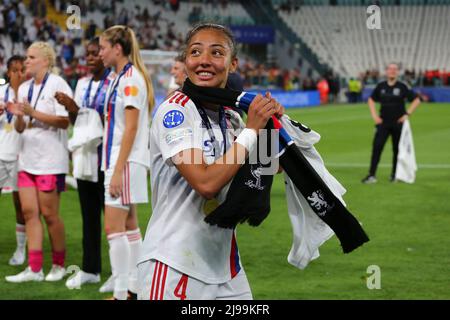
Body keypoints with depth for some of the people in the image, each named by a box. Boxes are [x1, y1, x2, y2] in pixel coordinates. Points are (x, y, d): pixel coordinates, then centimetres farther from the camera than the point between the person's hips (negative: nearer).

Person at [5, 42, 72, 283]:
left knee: (49, 213, -3)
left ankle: (59, 265, 11)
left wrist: (33, 113, -20)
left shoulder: (57, 85, -7)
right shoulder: (24, 88, 14)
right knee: (29, 211, 1)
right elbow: (20, 128, 15)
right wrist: (19, 117, -7)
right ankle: (34, 268, 3)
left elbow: (64, 121, -15)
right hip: (28, 158, 7)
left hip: (50, 160, -7)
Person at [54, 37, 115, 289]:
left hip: (106, 157, -7)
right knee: (89, 214, 10)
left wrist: (78, 110, -20)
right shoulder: (83, 84, 12)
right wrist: (71, 110, -3)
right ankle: (90, 269, 17)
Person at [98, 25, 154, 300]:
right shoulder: (122, 77, 14)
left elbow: (131, 128, -19)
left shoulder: (130, 78, -14)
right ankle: (134, 288, 17)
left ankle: (121, 293, -7)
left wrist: (117, 171, -21)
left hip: (127, 162, -10)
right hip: (121, 161, 10)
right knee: (129, 225, 12)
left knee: (114, 228, -9)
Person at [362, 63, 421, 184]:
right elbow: (371, 100, 18)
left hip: (398, 124, -1)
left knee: (397, 149, 5)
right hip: (383, 123, 1)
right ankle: (372, 175, -10)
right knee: (377, 147, -9)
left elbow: (416, 100, 2)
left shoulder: (402, 87, -3)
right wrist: (374, 116, 7)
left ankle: (394, 174, 19)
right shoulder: (381, 86, 5)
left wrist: (407, 114, -5)